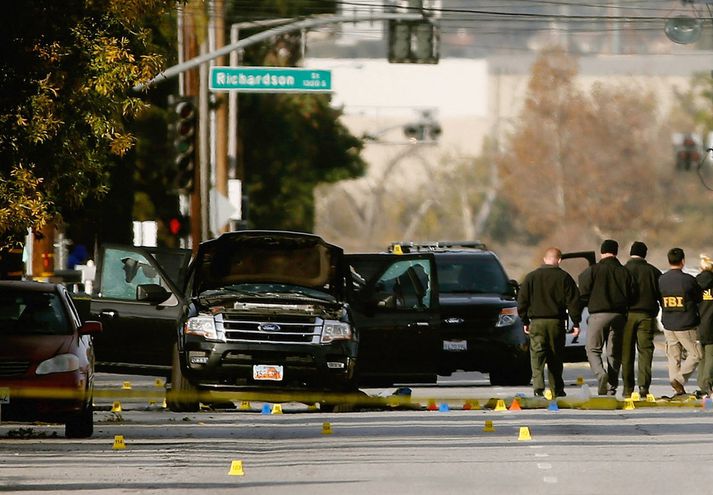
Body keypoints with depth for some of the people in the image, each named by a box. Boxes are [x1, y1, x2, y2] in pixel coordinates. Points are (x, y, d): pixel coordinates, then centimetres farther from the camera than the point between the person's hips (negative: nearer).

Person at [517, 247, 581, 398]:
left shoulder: (531, 277, 4)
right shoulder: (564, 278, -1)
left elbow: (522, 300, 6)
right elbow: (573, 301, -2)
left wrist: (525, 321, 14)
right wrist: (576, 323, 3)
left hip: (537, 322, 0)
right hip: (557, 322, 0)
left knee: (537, 356, -5)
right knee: (555, 357, 11)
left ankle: (538, 386, -23)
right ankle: (557, 389, 16)